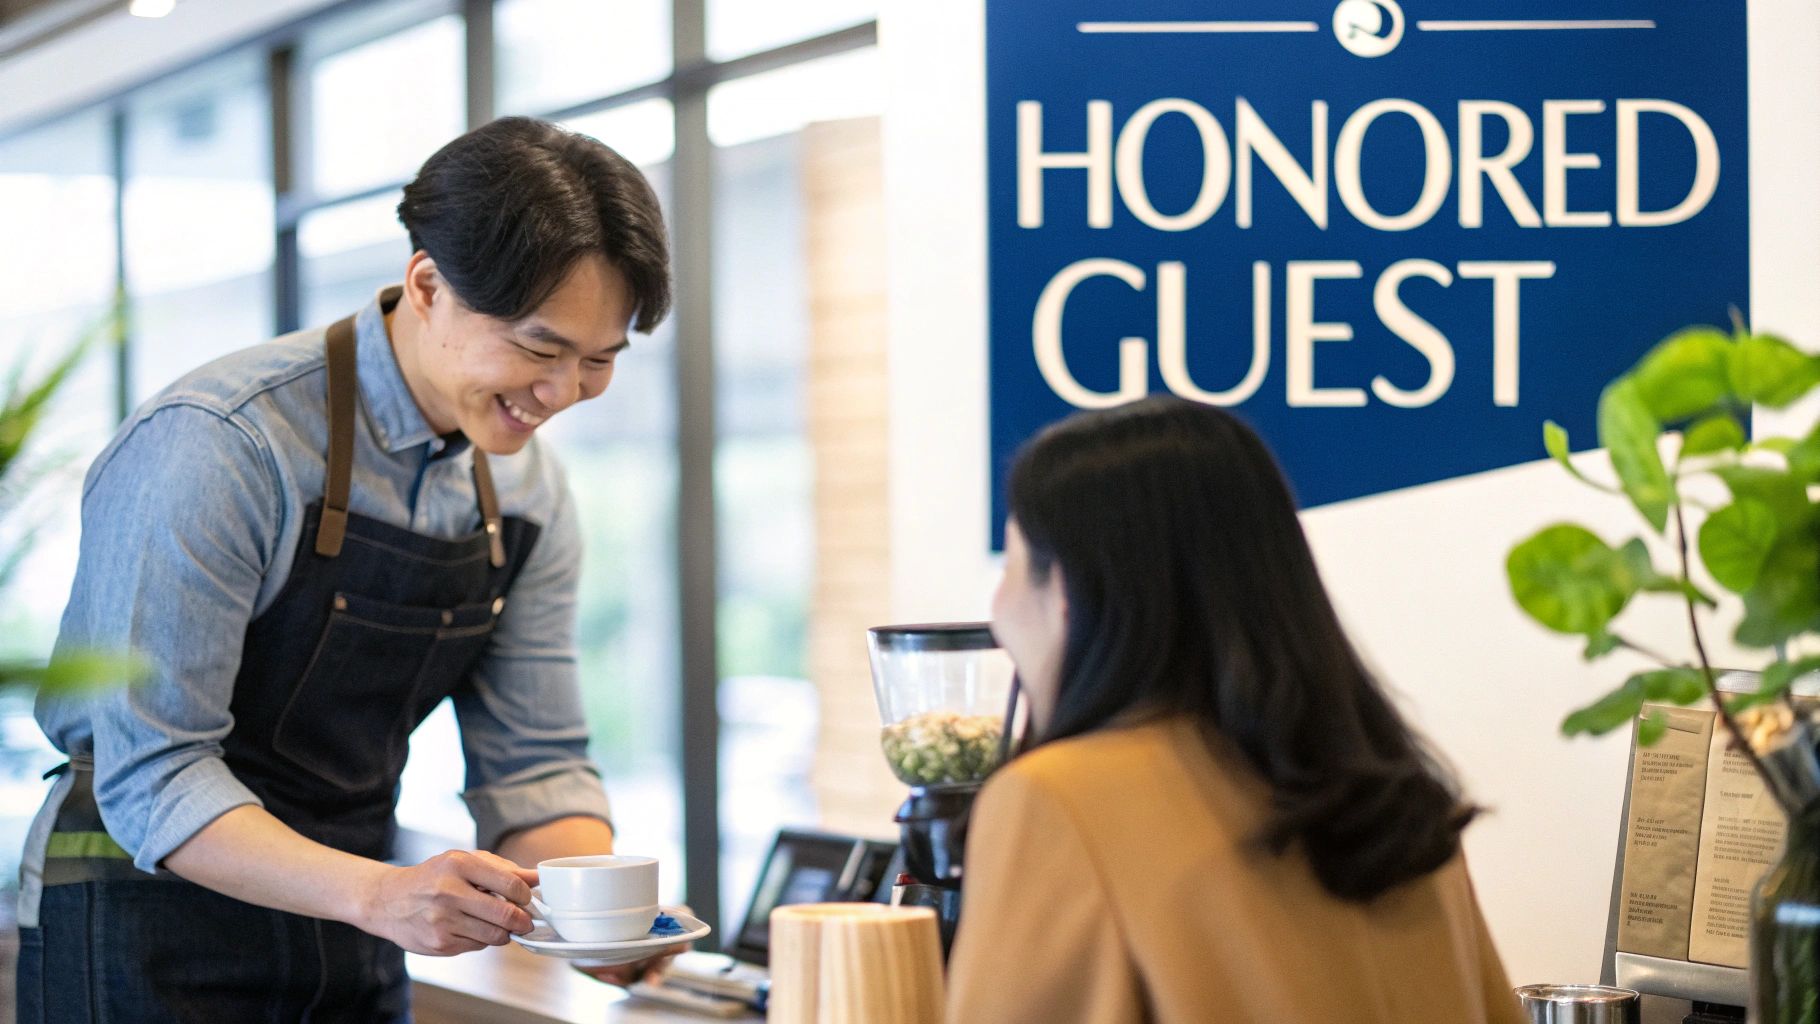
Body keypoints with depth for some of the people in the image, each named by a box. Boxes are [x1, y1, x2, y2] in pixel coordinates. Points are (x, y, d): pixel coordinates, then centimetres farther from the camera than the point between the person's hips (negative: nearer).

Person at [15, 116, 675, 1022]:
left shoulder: (528, 490, 0)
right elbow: (152, 778, -25)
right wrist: (378, 892, -37)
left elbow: (534, 767, 2)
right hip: (149, 936, -6)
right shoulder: (210, 446, -21)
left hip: (346, 933, 6)